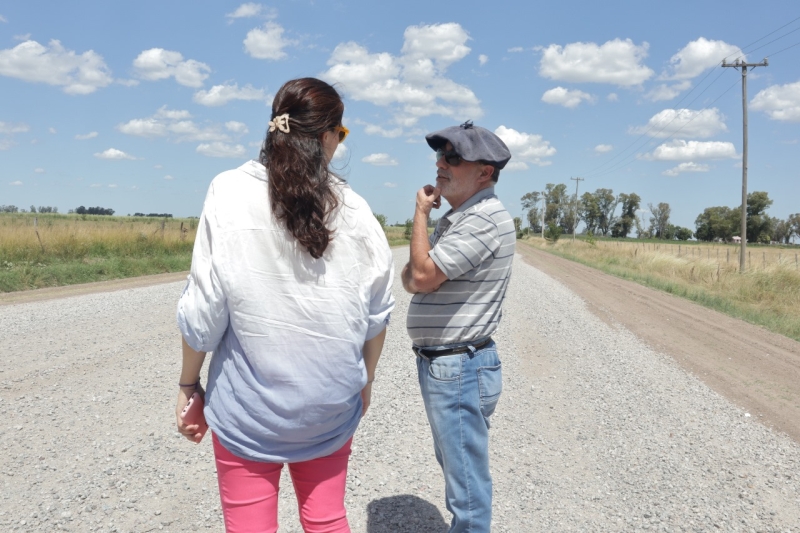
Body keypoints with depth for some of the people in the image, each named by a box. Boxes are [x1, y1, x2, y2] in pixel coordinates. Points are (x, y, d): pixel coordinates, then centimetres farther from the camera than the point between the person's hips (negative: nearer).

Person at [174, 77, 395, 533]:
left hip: (249, 404, -2)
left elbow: (205, 309, -11)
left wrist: (188, 384, 3)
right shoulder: (354, 208, -4)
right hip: (331, 404, 2)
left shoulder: (231, 193, -11)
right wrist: (366, 380, 15)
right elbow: (378, 312, 1)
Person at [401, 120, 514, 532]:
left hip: (460, 370, -10)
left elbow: (422, 276, -23)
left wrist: (421, 213, -11)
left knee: (467, 482, 2)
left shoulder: (486, 219, -19)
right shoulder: (455, 217, 13)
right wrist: (416, 274, -12)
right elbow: (409, 277, 11)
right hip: (439, 364, 10)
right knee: (454, 466, 24)